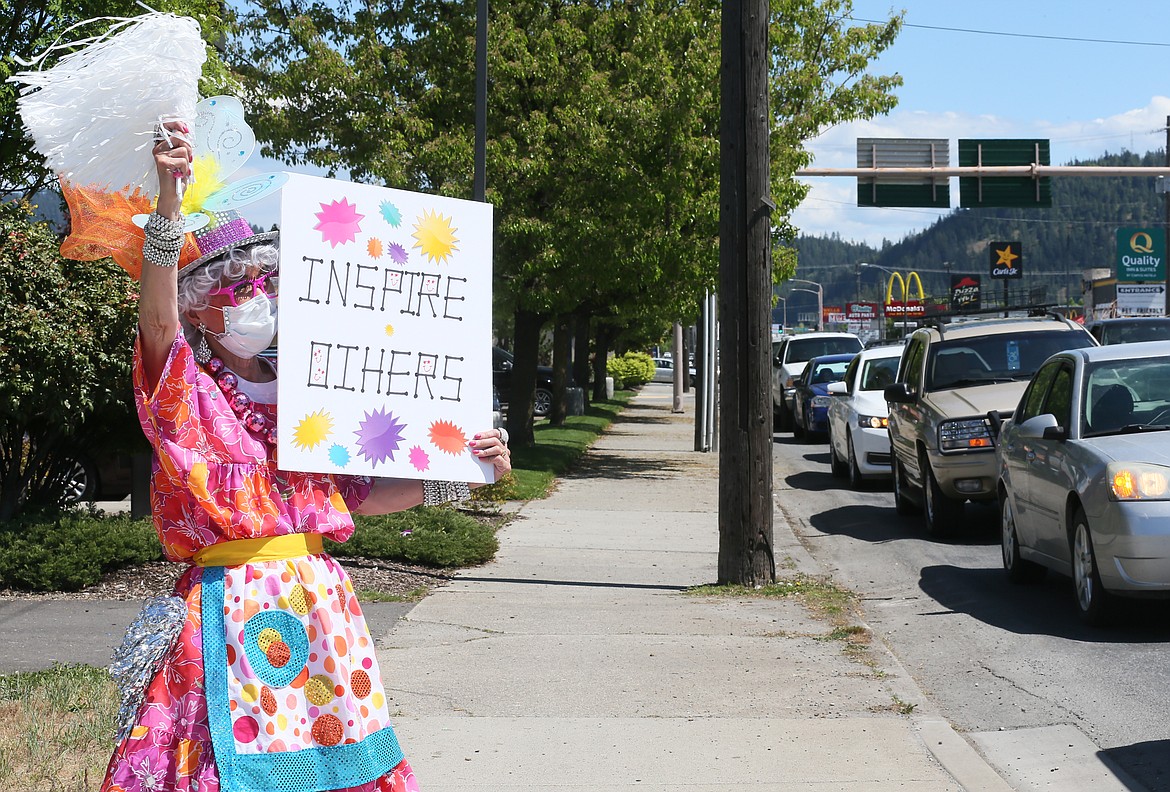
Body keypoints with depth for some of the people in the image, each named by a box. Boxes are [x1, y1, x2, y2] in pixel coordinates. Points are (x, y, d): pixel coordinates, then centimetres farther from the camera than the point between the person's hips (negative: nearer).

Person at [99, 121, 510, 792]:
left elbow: (358, 492, 18)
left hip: (320, 604, 5)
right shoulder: (186, 391, 0)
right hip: (232, 609, -5)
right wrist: (169, 202, -34)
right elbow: (157, 321, -21)